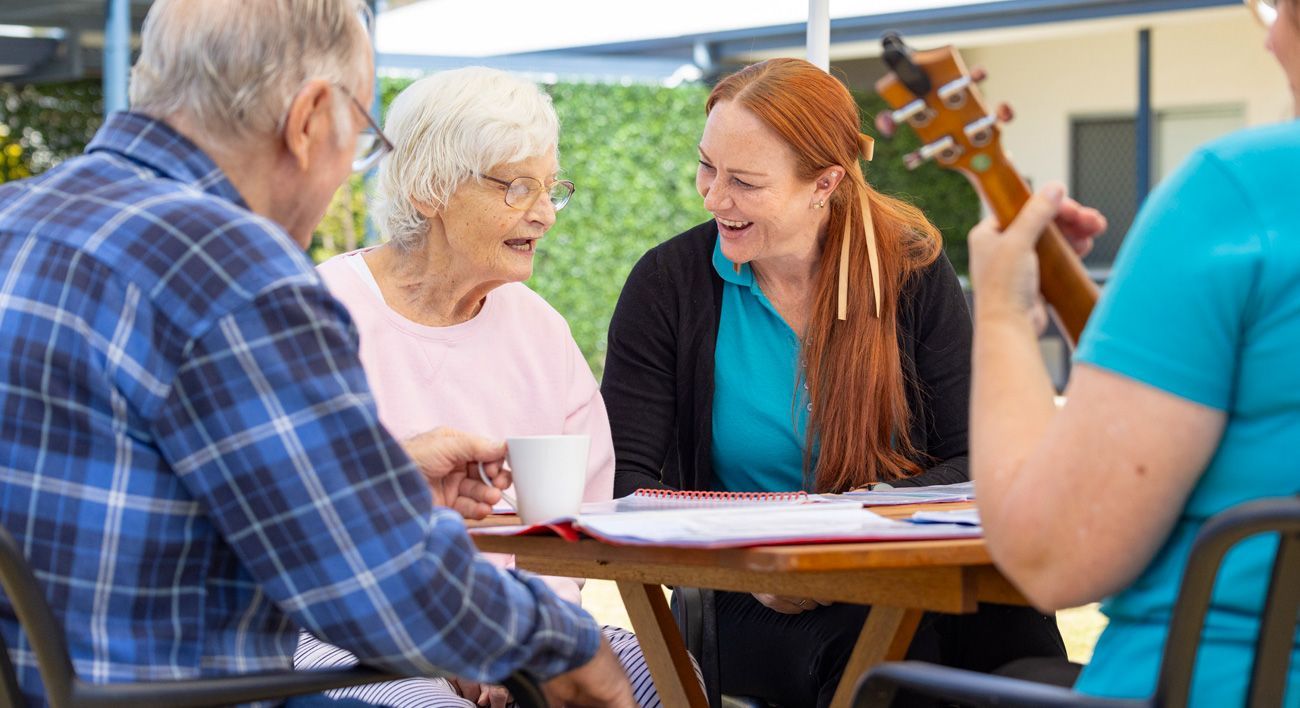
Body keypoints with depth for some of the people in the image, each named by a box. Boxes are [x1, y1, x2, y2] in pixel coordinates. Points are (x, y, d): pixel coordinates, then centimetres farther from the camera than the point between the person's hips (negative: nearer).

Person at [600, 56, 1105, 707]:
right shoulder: (668, 282, 0)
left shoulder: (913, 269, 2)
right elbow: (625, 476, -4)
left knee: (1002, 615, -32)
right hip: (754, 606, -1)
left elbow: (969, 462, 0)